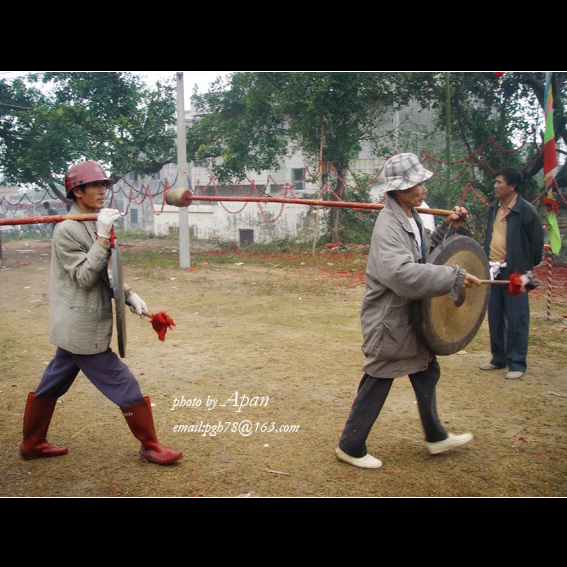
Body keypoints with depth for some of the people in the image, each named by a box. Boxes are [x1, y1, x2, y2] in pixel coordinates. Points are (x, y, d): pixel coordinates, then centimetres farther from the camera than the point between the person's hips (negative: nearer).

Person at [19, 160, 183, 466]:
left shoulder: (92, 225, 13)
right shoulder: (67, 229, -16)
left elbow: (102, 274, 18)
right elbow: (84, 277, -20)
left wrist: (129, 295, 6)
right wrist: (103, 237, -26)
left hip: (74, 328, 10)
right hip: (82, 329, -10)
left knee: (51, 386, 20)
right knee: (125, 386, -2)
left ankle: (32, 444, 34)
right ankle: (150, 446, 11)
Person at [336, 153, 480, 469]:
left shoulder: (412, 217, 7)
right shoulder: (388, 226, -25)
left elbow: (424, 252, 21)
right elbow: (401, 273, -39)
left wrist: (448, 228, 7)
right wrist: (453, 277, -35)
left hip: (412, 316, 10)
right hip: (389, 321, -10)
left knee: (427, 372, 21)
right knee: (377, 385, 2)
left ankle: (436, 438, 40)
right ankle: (350, 448, 20)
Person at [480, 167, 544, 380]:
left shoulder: (526, 210, -11)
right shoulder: (494, 208, 10)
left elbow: (537, 241, -6)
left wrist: (528, 268, 0)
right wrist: (486, 262, 13)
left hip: (514, 272, -7)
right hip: (493, 271, 7)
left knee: (516, 319, -1)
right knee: (495, 317, 12)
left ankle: (517, 364, 8)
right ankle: (499, 358, 25)